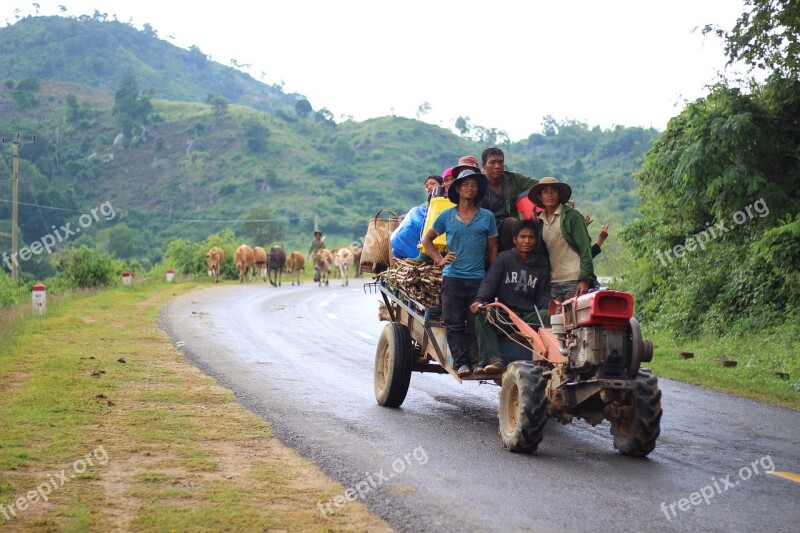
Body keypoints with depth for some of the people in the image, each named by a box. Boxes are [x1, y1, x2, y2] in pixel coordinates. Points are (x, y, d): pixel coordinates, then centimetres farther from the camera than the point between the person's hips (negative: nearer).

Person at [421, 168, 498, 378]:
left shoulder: (487, 217, 8)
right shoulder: (447, 216, 9)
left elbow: (492, 248, 11)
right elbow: (427, 239, 18)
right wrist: (439, 259, 4)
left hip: (478, 278, 0)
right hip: (452, 276, 0)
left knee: (475, 324, -3)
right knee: (454, 323, -6)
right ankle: (461, 362, -7)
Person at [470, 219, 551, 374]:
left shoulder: (542, 264, 13)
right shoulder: (504, 258, 6)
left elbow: (543, 295, 10)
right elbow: (489, 282, -7)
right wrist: (479, 300, -28)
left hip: (529, 317, 1)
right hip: (502, 314, -1)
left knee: (547, 315, -30)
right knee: (482, 315, -31)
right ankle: (493, 360, -39)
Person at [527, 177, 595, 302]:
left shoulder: (572, 216, 1)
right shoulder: (540, 221, 16)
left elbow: (585, 248, -4)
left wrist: (584, 279, -12)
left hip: (574, 280, -5)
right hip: (553, 282, 5)